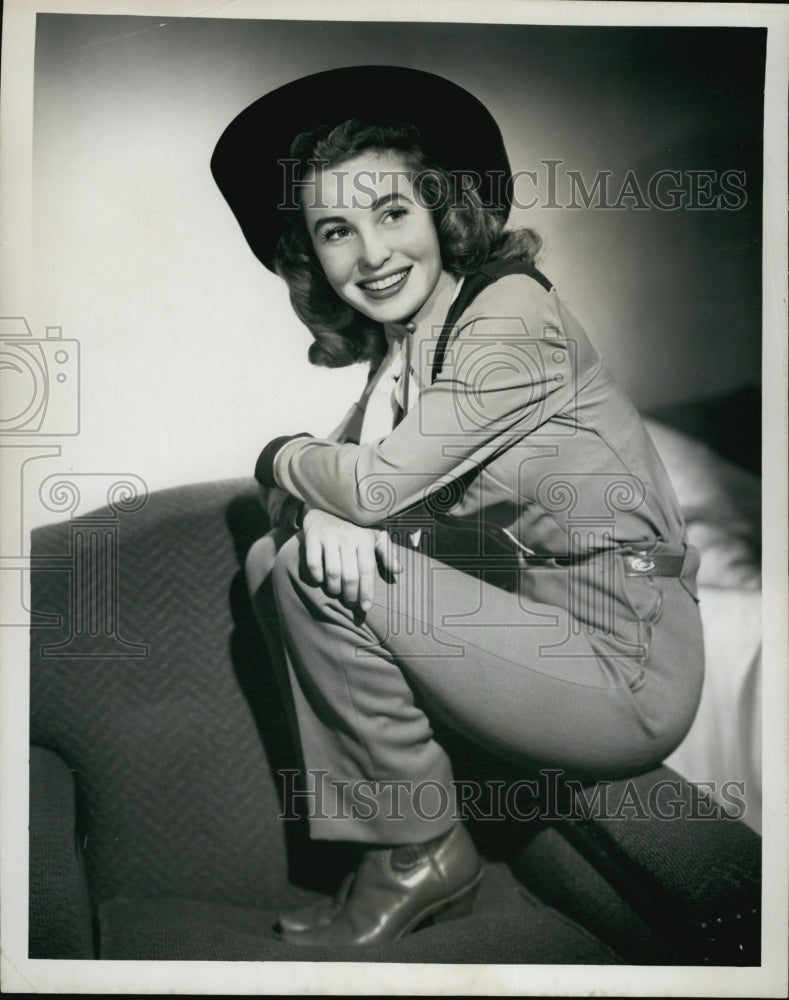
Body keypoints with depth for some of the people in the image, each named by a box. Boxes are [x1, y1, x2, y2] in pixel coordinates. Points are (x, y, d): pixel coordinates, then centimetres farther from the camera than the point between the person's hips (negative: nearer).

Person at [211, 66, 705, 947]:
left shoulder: (510, 314, -16)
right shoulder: (401, 342, 10)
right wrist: (324, 511, -18)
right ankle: (388, 843, 6)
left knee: (317, 571, -17)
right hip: (535, 622, 8)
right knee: (277, 554, 2)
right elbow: (348, 462, 6)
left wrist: (280, 460, -3)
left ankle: (422, 857, 2)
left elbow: (379, 485, -23)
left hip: (626, 670, -8)